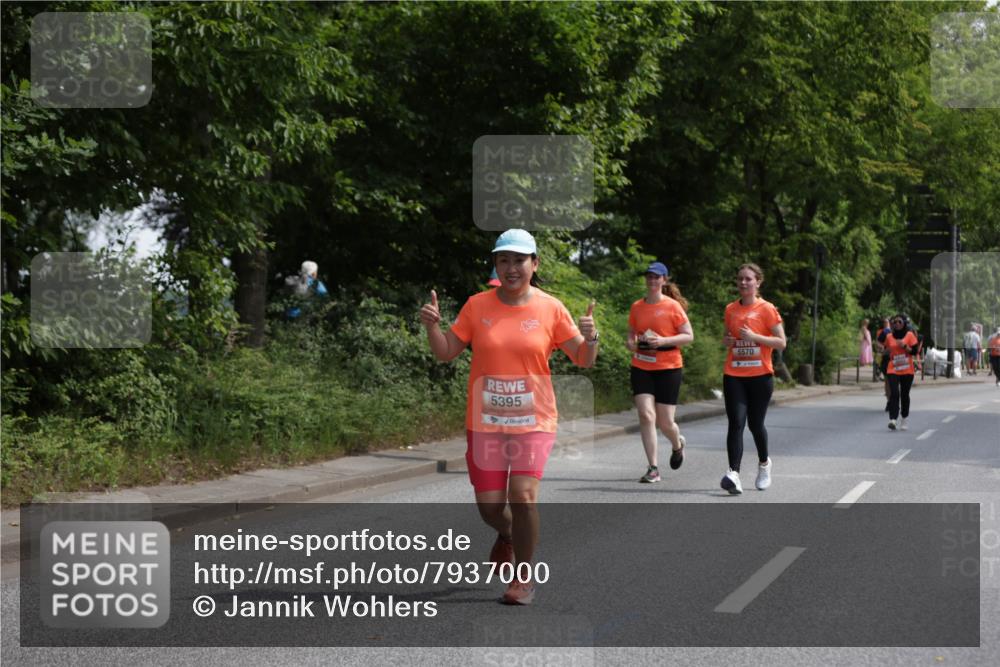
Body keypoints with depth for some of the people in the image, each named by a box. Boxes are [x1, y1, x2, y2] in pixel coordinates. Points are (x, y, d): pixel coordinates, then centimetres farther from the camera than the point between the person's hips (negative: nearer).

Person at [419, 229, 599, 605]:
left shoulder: (550, 309, -3)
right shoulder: (477, 306, 0)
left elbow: (583, 361, 2)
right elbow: (446, 352, 4)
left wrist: (589, 338, -19)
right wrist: (432, 326, -14)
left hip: (533, 421, -2)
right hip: (485, 422, 2)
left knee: (523, 495, -17)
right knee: (489, 507, 4)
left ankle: (523, 577, 2)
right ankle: (507, 535, 42)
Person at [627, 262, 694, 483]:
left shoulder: (673, 306, -5)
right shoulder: (637, 307, 7)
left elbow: (689, 336, -6)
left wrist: (663, 341, -19)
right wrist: (632, 344, -5)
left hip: (668, 368, -3)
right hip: (641, 368, 3)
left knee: (665, 422, 0)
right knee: (646, 415, -11)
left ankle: (678, 444, 37)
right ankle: (653, 468, -6)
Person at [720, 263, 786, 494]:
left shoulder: (767, 309, -3)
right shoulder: (731, 309, 9)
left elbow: (781, 342, -5)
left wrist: (754, 337, -17)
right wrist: (727, 341, 0)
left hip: (760, 375, -2)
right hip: (734, 376, 2)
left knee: (755, 424, 9)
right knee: (736, 423, -12)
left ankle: (764, 463, 37)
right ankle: (734, 474, -20)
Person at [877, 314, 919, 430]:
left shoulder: (910, 335, 1)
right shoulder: (889, 337, 7)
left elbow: (915, 351, -6)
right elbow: (886, 352, 18)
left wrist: (904, 346, -16)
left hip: (907, 371, -1)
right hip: (893, 370, 1)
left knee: (904, 395, 7)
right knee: (894, 393, -14)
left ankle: (903, 421, 21)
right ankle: (892, 420, -22)